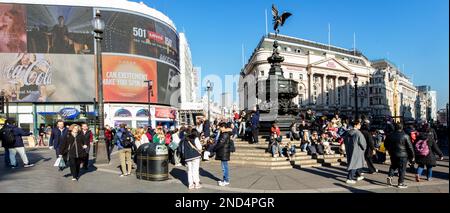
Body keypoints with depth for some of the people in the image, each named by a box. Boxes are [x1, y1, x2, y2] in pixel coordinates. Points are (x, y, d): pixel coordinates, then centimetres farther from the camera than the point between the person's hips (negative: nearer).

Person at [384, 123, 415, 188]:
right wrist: (412, 156, 2)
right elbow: (410, 147, -8)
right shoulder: (405, 136, -12)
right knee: (402, 169, 5)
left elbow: (386, 145, 12)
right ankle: (401, 183, 9)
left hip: (393, 155, 4)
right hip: (403, 155, -3)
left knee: (393, 166, 23)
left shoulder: (390, 136, 0)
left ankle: (390, 176, 5)